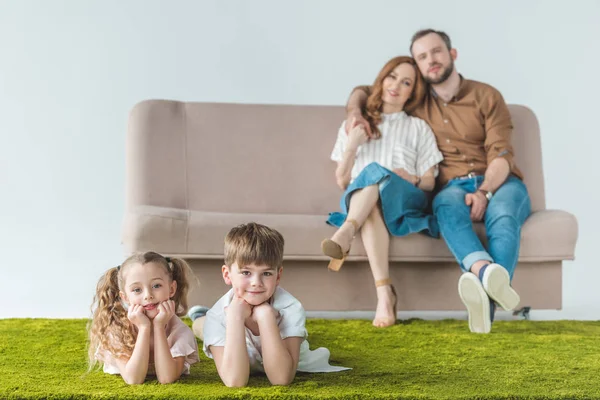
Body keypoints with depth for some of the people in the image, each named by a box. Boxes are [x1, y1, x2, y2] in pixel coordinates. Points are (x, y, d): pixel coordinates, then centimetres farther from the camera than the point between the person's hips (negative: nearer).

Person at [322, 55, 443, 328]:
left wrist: (413, 179, -9)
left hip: (406, 201, 0)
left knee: (374, 171, -35)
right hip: (358, 200, 1)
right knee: (372, 205, -40)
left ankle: (345, 234, -56)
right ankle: (384, 293, -54)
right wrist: (351, 146, 1)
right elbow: (341, 182, 16)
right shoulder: (355, 126, 24)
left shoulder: (418, 128, 22)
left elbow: (429, 182, 15)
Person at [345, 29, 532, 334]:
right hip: (453, 187, 1)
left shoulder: (486, 96, 8)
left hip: (498, 183, -1)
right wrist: (354, 112, 1)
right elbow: (363, 91, 27)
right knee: (447, 205, -37)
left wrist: (484, 192, -23)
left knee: (503, 214, -37)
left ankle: (483, 307, -61)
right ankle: (487, 271, -65)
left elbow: (501, 155, -4)